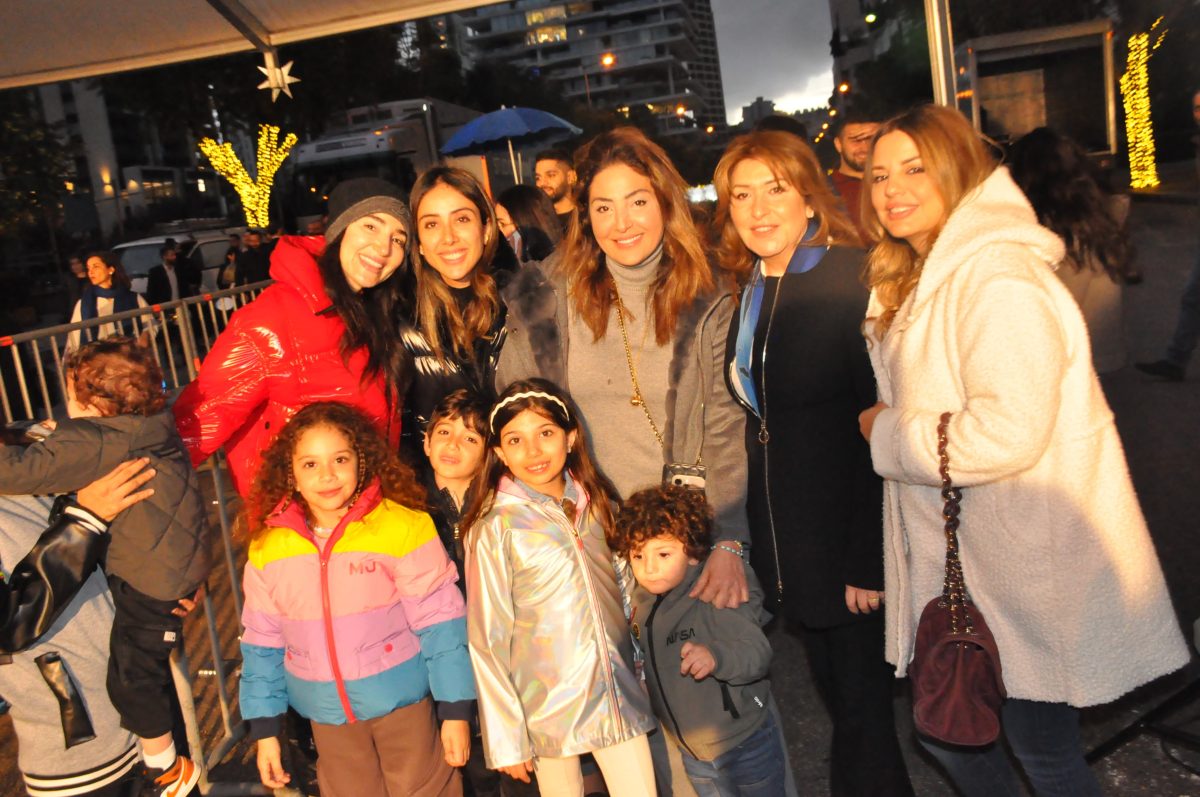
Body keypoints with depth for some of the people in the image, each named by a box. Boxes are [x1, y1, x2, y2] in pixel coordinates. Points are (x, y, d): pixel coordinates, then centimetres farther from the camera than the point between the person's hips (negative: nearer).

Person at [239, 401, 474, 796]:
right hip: (328, 715, 3)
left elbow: (440, 622, -13)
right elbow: (261, 643, 4)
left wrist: (455, 711, -11)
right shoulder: (268, 548, -6)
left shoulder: (402, 527, -18)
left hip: (403, 701, -3)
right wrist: (265, 730, 6)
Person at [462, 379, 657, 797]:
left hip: (617, 693, 4)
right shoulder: (495, 527, -10)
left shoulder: (597, 504, 2)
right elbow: (486, 638, -8)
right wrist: (506, 738, -6)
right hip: (546, 703, -3)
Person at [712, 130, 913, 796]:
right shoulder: (749, 293, 8)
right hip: (786, 549, 7)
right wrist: (753, 544, 8)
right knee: (837, 699, 19)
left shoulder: (850, 280, -14)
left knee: (863, 710, 7)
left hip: (851, 546, -6)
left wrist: (868, 558, -20)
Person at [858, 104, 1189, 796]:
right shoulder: (919, 279, 11)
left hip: (1028, 564, -9)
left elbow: (1007, 431, -28)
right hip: (958, 558, 9)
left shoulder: (998, 275, -20)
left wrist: (888, 434, -16)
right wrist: (891, 427, 1)